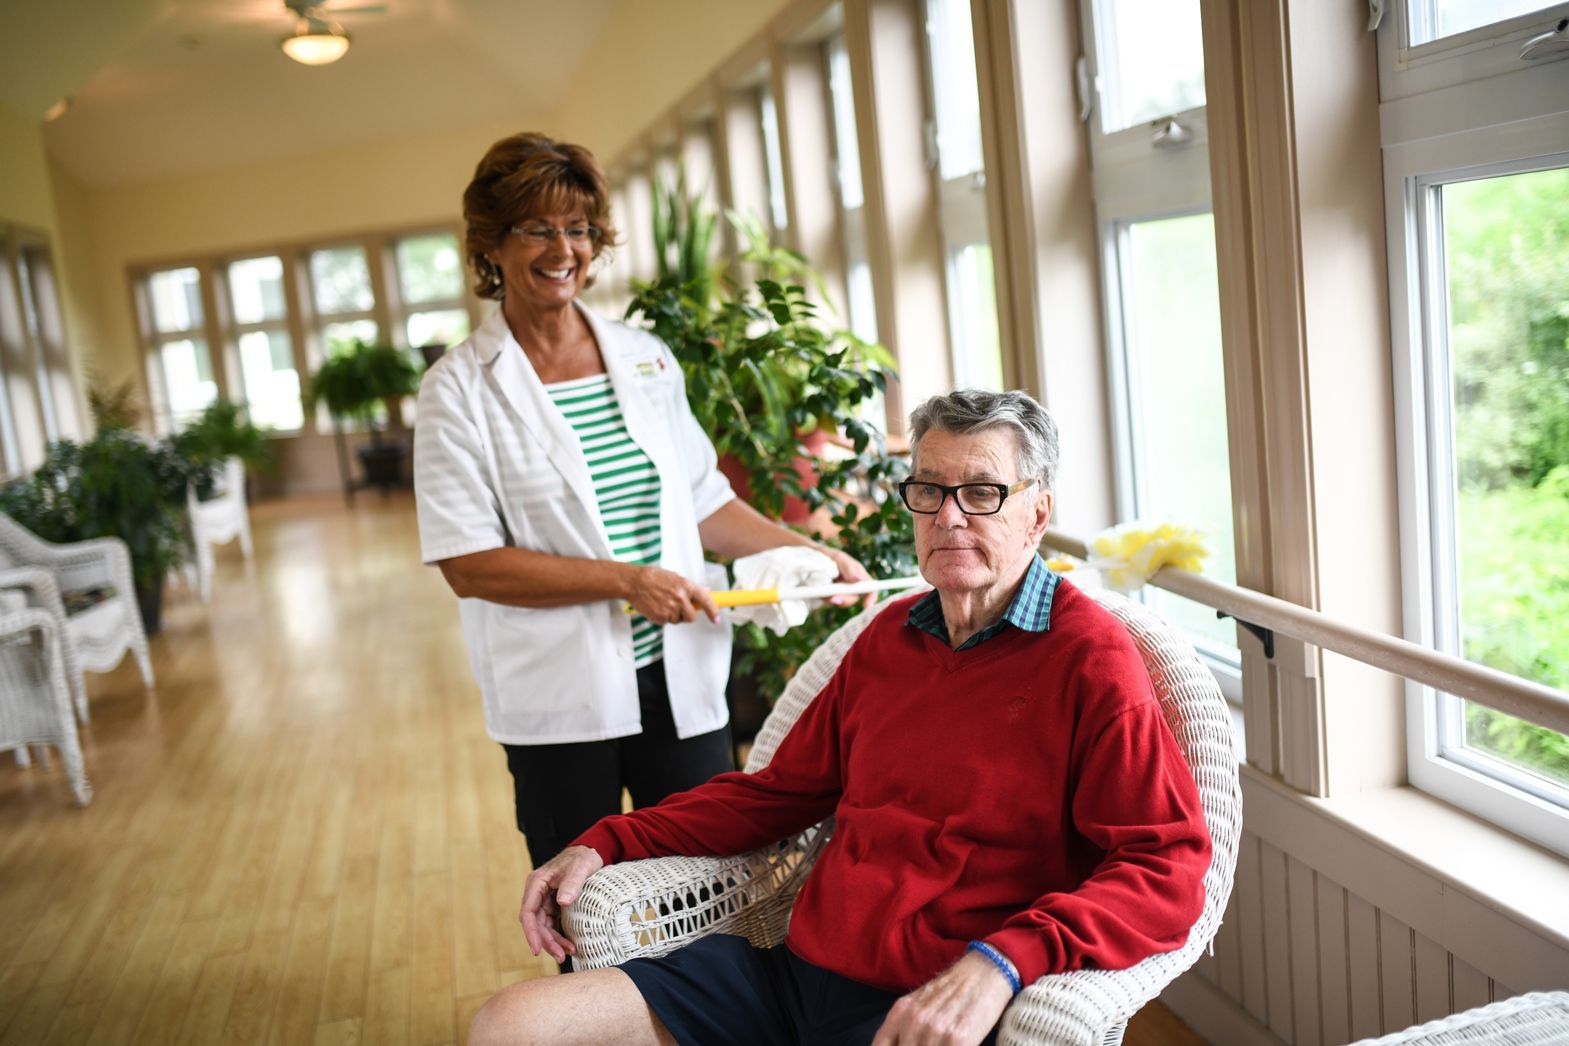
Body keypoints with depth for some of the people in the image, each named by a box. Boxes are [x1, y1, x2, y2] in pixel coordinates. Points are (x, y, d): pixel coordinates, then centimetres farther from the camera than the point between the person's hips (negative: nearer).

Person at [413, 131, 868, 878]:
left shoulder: (646, 361, 9)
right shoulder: (460, 389, -5)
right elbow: (467, 565, -12)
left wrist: (809, 555, 5)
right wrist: (627, 580, -17)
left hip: (679, 678, 4)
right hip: (559, 700, -3)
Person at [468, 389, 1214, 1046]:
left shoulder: (1089, 659, -6)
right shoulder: (890, 636, 15)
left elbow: (1168, 868, -13)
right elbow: (780, 791, 21)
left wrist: (1004, 960, -28)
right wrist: (607, 843, 12)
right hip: (796, 970, 7)